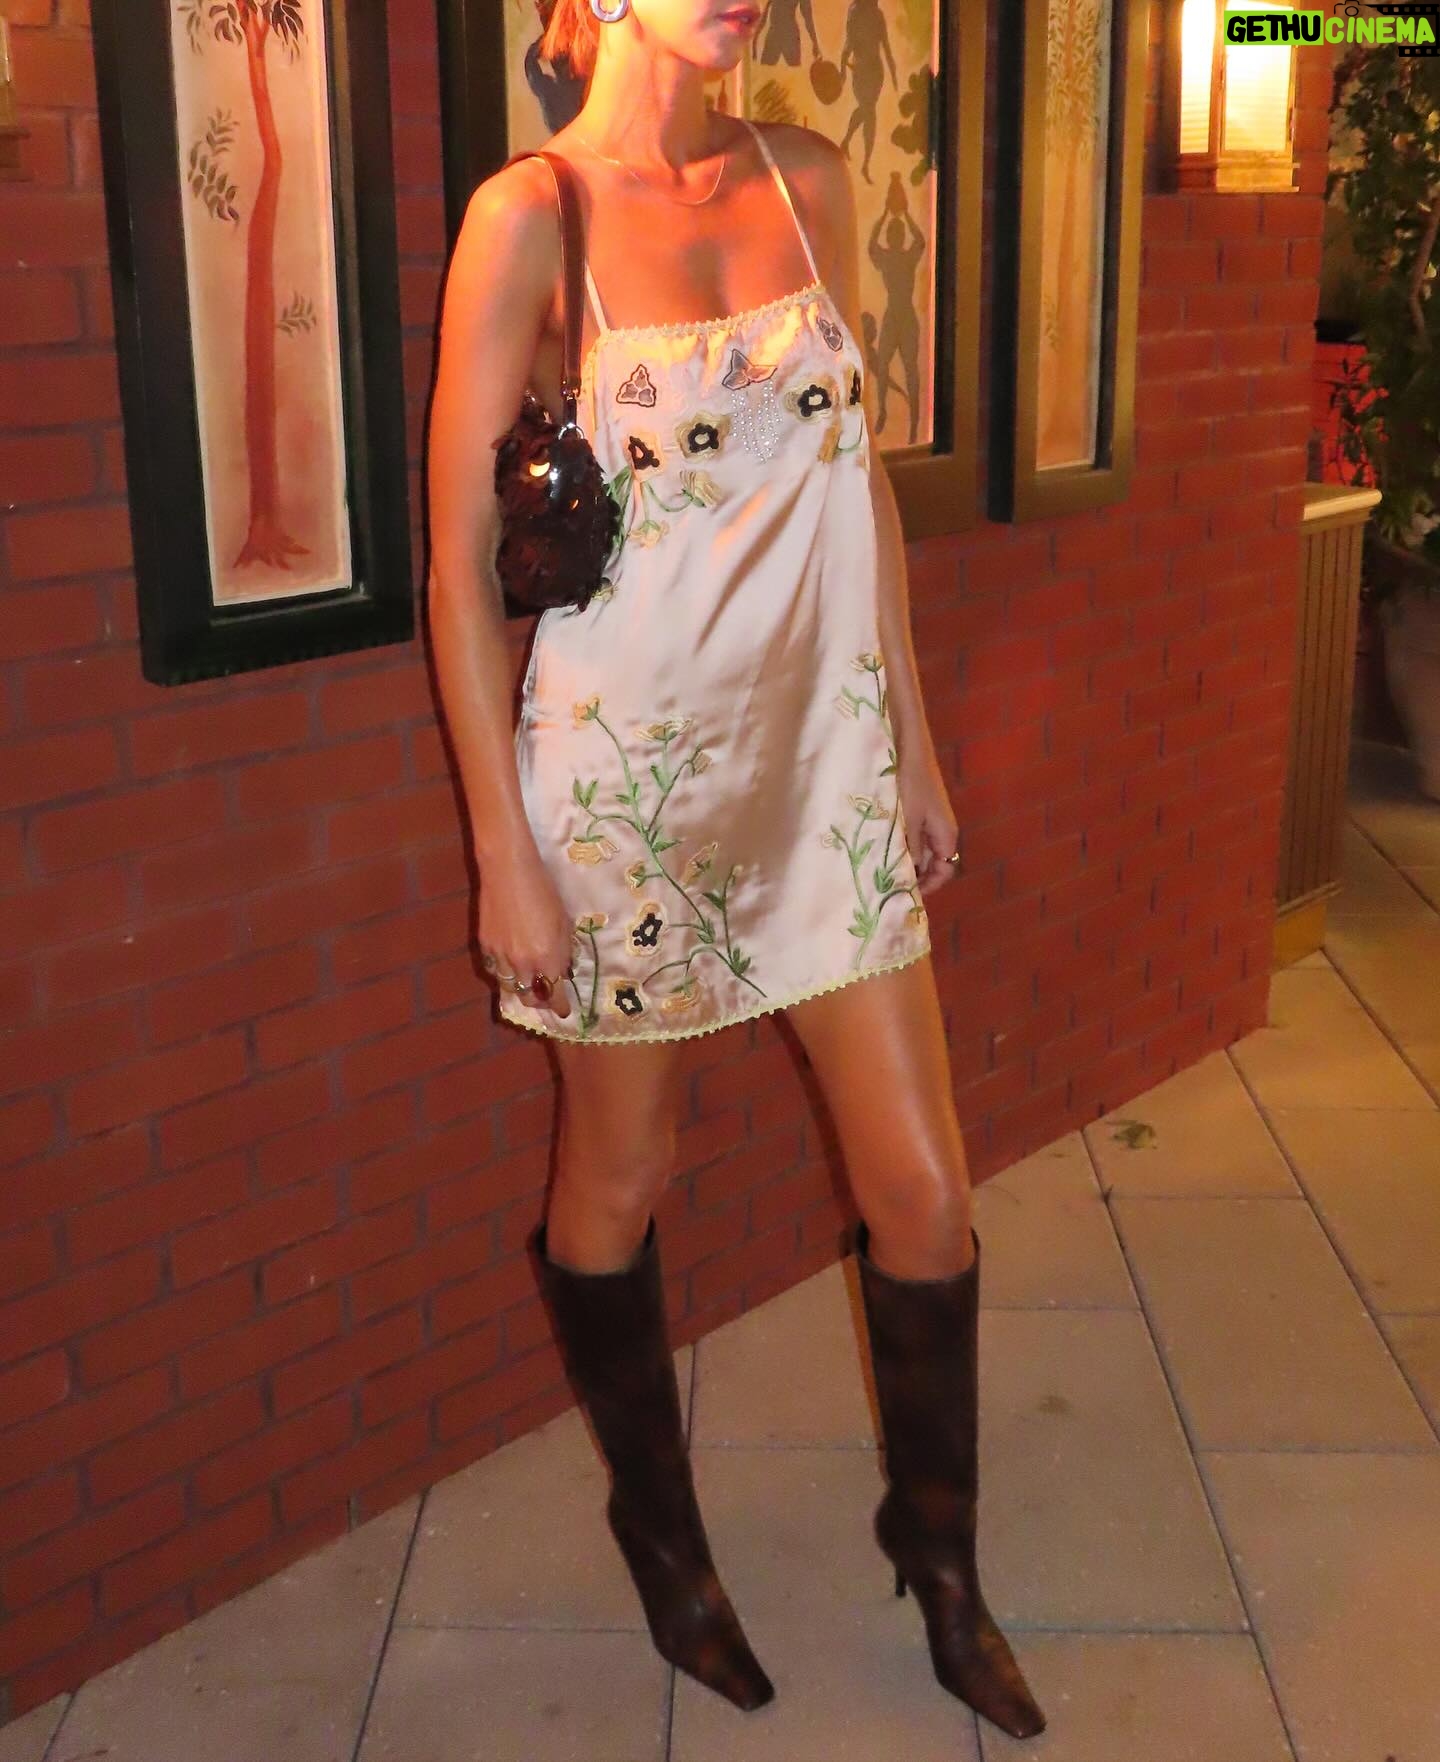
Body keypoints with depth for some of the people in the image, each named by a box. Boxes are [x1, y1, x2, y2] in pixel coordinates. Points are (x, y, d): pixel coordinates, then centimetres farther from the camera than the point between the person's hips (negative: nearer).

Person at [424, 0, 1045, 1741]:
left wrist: (913, 738, 11)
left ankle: (939, 1560, 33)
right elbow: (460, 555, -10)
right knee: (615, 1191, 14)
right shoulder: (530, 214, -10)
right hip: (625, 771, -4)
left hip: (823, 758, 4)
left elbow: (860, 474, 11)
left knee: (923, 1193, 7)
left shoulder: (808, 180, 5)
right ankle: (660, 1535, 40)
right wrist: (503, 852, -11)